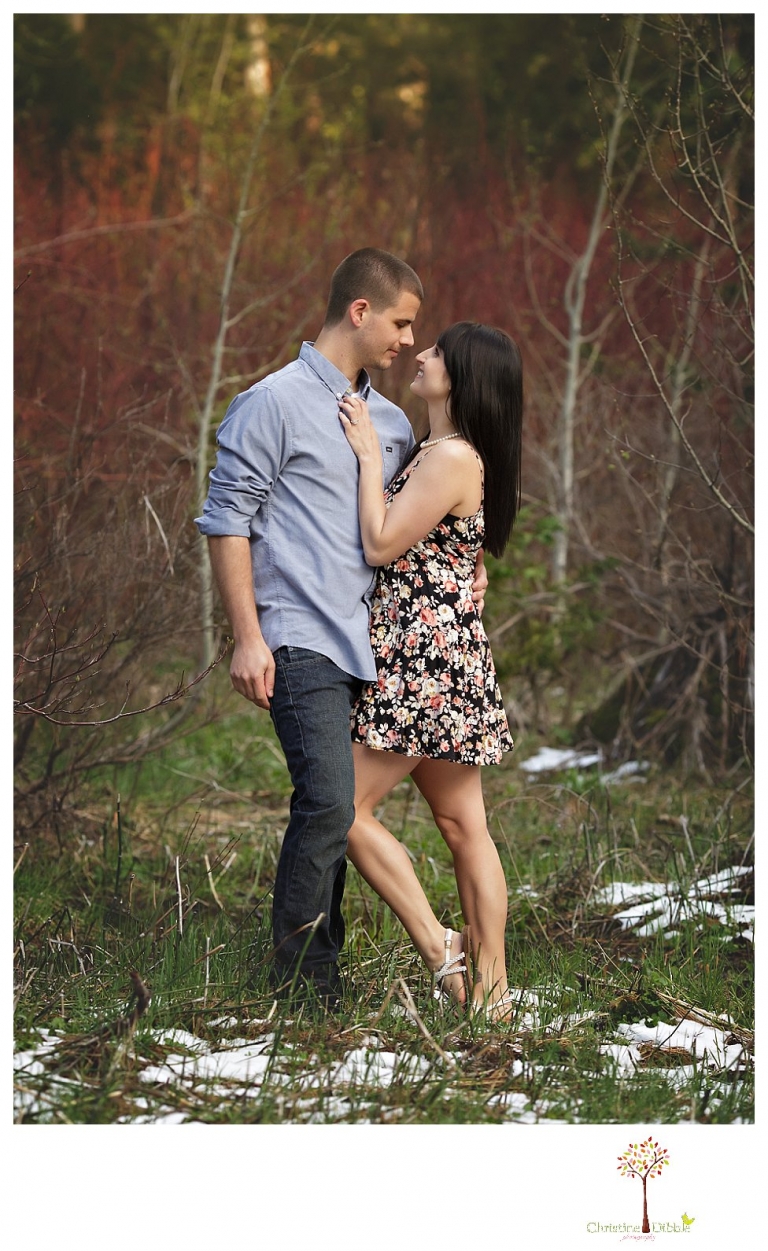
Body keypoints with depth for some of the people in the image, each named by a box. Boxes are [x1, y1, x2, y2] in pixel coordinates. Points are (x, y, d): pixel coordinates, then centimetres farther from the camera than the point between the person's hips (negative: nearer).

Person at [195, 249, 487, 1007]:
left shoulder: (392, 423, 18)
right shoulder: (274, 404, -4)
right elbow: (227, 519, -6)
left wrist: (458, 572, 11)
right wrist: (247, 637, -12)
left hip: (368, 644, 7)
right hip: (301, 642, -7)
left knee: (335, 809, 7)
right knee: (328, 804, -16)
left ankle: (322, 970, 13)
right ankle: (299, 982, -9)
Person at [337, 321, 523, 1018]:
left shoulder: (451, 458, -16)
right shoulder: (439, 451, 17)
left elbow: (381, 545, -16)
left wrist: (370, 456, -10)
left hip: (425, 653, -10)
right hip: (445, 653, 10)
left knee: (349, 806, -5)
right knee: (463, 825, 8)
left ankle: (441, 950, -4)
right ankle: (491, 988, 9)